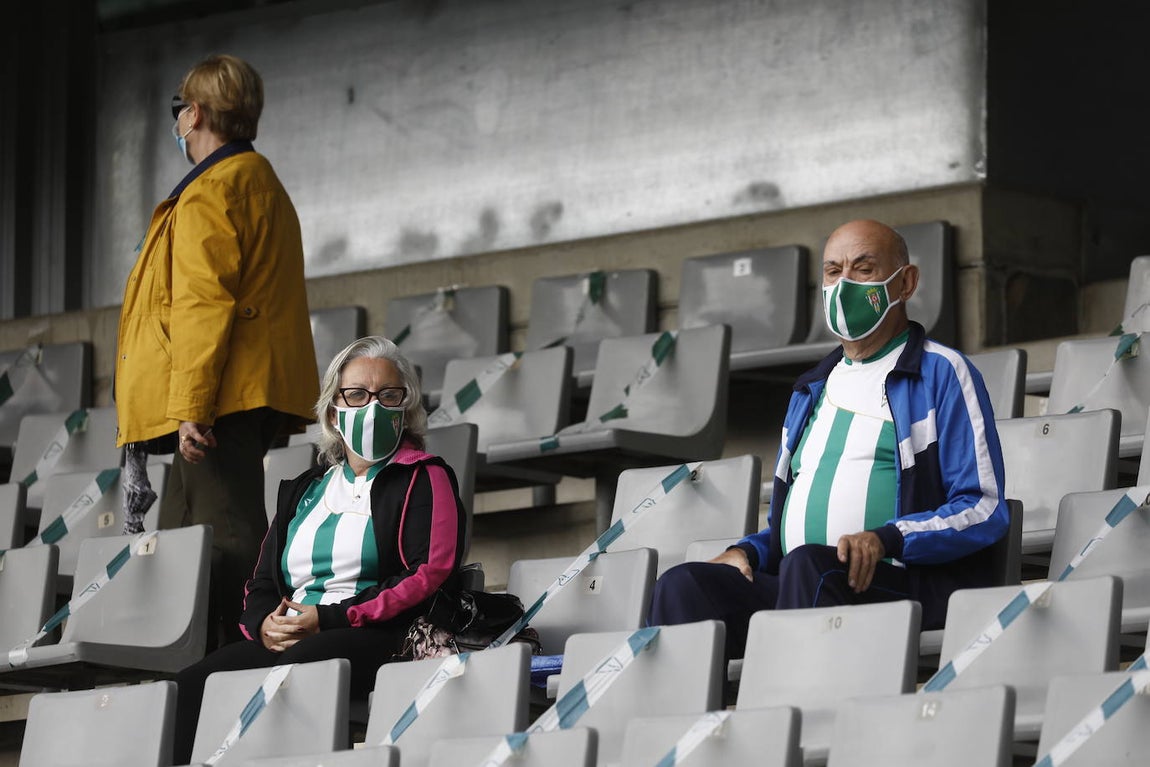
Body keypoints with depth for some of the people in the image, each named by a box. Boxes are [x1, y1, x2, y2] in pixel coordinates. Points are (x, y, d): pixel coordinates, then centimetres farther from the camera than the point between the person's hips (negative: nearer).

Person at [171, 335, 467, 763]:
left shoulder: (424, 480, 9)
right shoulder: (303, 491, 28)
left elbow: (430, 576, -5)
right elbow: (262, 583, 25)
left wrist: (329, 619, -12)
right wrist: (265, 623, -2)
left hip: (378, 636, -5)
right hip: (284, 640, 5)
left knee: (291, 670, -39)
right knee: (190, 686, -25)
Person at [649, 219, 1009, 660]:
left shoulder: (942, 374, 8)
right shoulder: (815, 389, 30)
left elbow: (984, 511, -2)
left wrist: (886, 539, -18)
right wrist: (746, 552, 8)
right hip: (804, 589, 6)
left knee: (807, 565, -38)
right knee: (684, 585, -23)